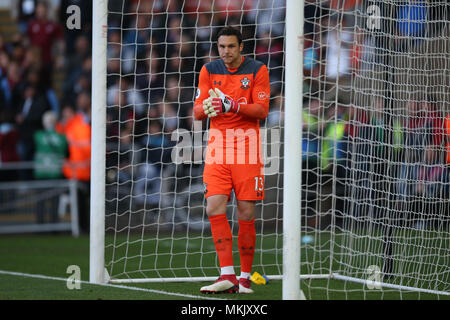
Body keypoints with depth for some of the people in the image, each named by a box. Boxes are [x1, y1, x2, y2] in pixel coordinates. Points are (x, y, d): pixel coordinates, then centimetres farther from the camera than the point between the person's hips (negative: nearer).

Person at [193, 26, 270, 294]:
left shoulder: (257, 70, 0)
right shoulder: (209, 70, 8)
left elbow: (262, 110, -8)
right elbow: (197, 111, 5)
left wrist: (233, 106, -23)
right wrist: (206, 108, -18)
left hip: (247, 148, -2)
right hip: (218, 146, 2)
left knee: (246, 214, -3)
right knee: (215, 208, -12)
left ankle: (245, 278, 5)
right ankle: (227, 275, -12)